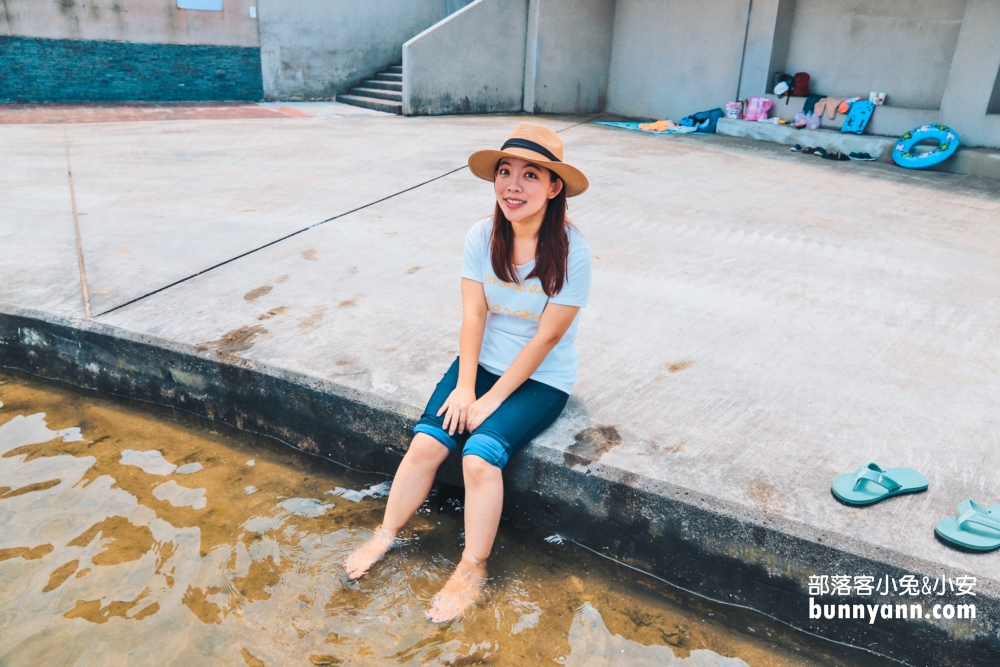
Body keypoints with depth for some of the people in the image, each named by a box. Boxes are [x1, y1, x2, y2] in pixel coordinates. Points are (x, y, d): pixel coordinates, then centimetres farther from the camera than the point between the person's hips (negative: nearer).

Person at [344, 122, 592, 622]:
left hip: (540, 380, -3)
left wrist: (490, 401, -16)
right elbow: (473, 315, -7)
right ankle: (386, 534, 12)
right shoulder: (482, 236, -8)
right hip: (483, 362, 4)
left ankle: (472, 570, 0)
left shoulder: (570, 252, -19)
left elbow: (546, 338, -17)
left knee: (480, 455, -22)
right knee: (426, 442, -12)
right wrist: (464, 387, -14)